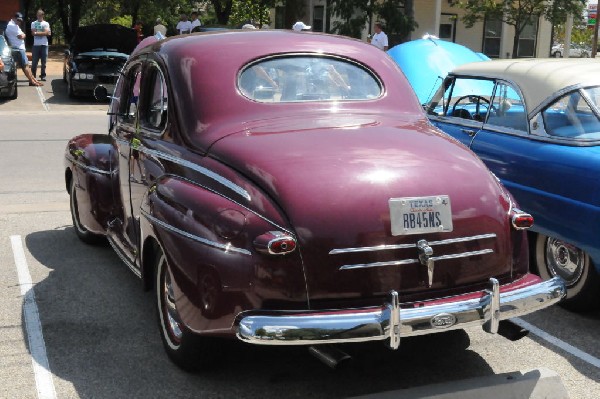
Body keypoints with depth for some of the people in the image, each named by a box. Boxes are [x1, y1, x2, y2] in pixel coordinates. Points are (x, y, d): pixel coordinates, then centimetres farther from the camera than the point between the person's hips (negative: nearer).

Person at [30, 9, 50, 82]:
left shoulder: (46, 23, 8)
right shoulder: (33, 23, 10)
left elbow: (47, 33, -7)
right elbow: (33, 33, -2)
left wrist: (37, 33, -6)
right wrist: (42, 33, -5)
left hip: (44, 45, 0)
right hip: (36, 45, 0)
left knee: (44, 61, 1)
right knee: (34, 61, -1)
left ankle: (43, 75, 7)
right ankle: (33, 75, 5)